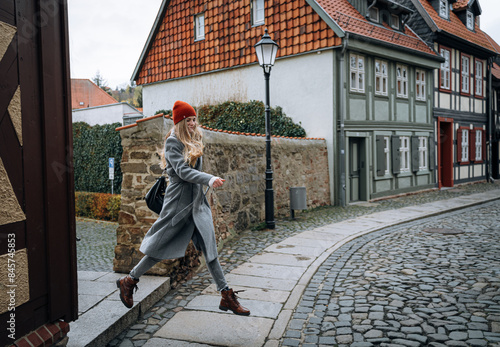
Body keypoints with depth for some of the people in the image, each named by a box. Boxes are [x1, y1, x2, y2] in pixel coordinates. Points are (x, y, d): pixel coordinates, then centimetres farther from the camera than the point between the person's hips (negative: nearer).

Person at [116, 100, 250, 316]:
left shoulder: (194, 141, 13)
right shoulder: (173, 141, -10)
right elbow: (182, 171, -22)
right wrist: (209, 179, -32)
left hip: (198, 201, 7)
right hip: (179, 201, -7)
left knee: (209, 247, 4)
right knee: (161, 248, 4)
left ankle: (227, 296, 7)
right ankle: (129, 281, 25)